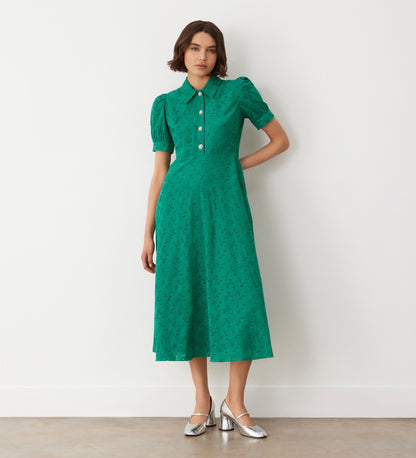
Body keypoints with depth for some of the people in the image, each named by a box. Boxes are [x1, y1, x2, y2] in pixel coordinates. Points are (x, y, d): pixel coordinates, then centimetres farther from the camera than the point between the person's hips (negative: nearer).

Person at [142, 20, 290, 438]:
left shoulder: (238, 91, 5)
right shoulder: (166, 104, 9)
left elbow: (280, 140, 11)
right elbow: (160, 171, 9)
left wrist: (234, 164, 2)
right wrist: (148, 233, 7)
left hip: (225, 204, -1)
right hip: (179, 207, 2)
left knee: (240, 300, -7)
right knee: (186, 301, 3)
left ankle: (235, 403, 10)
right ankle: (202, 402, 17)